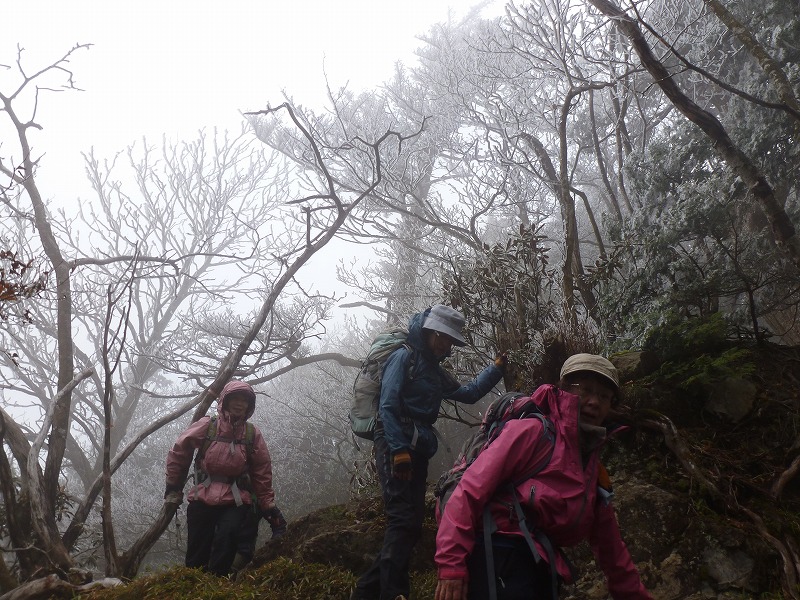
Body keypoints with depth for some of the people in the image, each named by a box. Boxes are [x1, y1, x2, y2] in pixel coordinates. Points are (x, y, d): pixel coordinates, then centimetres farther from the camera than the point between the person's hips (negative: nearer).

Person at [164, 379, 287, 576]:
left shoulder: (253, 434, 3)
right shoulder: (206, 426, -2)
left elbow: (262, 473, 8)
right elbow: (178, 452, 8)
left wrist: (268, 505, 6)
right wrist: (173, 488, 11)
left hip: (236, 501, 0)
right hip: (202, 499, 0)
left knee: (227, 536, -25)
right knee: (197, 554, 0)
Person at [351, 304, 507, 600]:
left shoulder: (434, 371, 22)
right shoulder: (404, 357, -4)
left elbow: (468, 393, 27)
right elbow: (387, 406, -14)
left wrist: (496, 368, 21)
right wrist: (399, 450, -22)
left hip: (415, 450, 9)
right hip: (396, 447, -9)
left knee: (410, 523, 7)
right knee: (404, 521, -17)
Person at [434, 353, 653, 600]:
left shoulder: (595, 471, 18)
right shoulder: (533, 431, -6)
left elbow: (611, 547, 28)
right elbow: (471, 489, -14)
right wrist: (452, 565, -21)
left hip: (539, 572, 8)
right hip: (497, 561, -8)